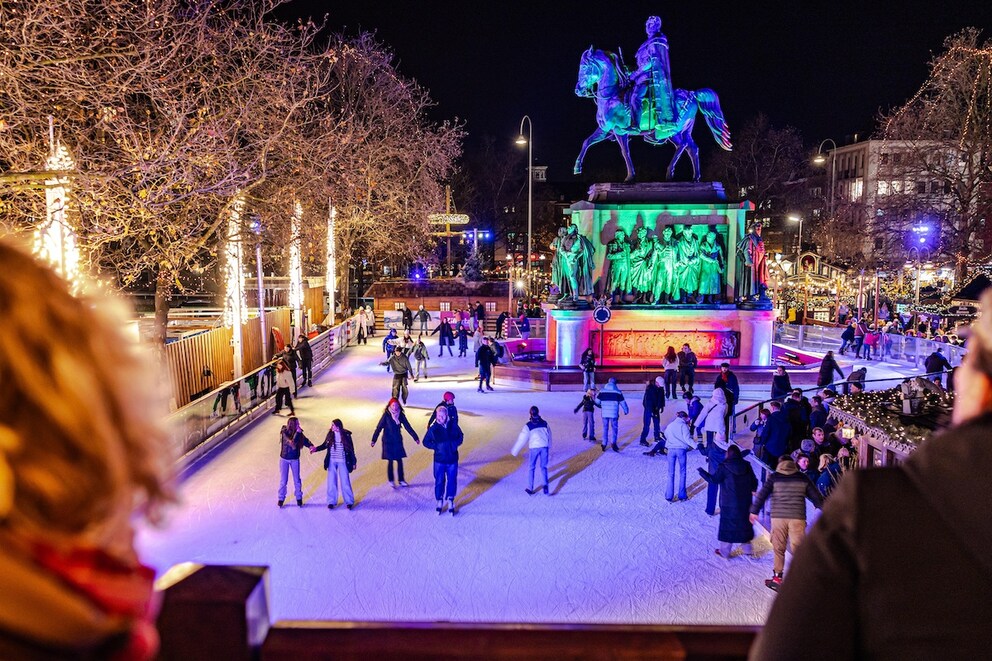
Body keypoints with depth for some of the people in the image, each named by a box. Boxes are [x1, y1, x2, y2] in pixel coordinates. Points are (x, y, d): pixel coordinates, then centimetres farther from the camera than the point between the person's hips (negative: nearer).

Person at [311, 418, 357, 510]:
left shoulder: (346, 434, -9)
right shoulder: (330, 434, -3)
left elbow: (351, 449, -3)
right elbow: (325, 445, 9)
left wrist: (353, 461, -1)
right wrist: (316, 449, -7)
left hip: (343, 462, -2)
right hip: (332, 461, 2)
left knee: (345, 482, 2)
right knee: (331, 481, 7)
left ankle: (349, 502, 13)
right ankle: (331, 502, 16)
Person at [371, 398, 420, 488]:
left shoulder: (401, 415, -1)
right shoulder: (386, 415, -11)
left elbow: (408, 427, 5)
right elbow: (379, 427, -13)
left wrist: (415, 437, 4)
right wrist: (374, 440, -20)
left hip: (398, 441, 3)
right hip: (388, 442, -3)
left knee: (399, 460, 6)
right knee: (390, 461, 2)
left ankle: (401, 480, 17)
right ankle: (391, 480, 16)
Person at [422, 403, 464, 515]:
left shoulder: (453, 425, -6)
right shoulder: (433, 428, -10)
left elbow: (460, 436, 10)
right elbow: (426, 442, 1)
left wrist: (455, 444, -6)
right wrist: (436, 446, -11)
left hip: (452, 459, 1)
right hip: (439, 460, -1)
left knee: (452, 481, 10)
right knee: (439, 481, 8)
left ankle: (450, 502, 26)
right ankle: (439, 502, 24)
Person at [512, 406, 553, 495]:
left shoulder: (528, 425, -4)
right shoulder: (544, 423, 7)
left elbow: (522, 439, -2)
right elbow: (549, 435, 17)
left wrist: (515, 451, 6)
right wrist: (549, 447, 33)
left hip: (534, 447, -2)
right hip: (544, 447, 3)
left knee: (531, 468, 13)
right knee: (544, 467, 11)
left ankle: (530, 488, 17)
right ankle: (545, 485, -10)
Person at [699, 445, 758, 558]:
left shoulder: (724, 467, -13)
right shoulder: (746, 466, 0)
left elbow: (713, 479, -13)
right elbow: (754, 482, 5)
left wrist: (702, 472, 0)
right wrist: (752, 490, 26)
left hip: (729, 503, -4)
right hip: (745, 502, 4)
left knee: (727, 525, 5)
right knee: (744, 522, 19)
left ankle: (724, 551, 10)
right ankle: (747, 547, 29)